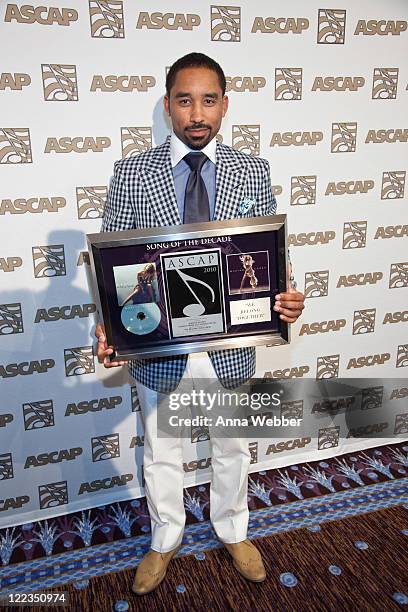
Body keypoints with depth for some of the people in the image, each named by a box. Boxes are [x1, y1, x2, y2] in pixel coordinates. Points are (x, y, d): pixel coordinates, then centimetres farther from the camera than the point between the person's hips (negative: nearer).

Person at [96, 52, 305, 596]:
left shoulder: (253, 172, -2)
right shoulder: (131, 174, -6)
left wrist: (285, 298, -19)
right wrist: (109, 326, -21)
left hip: (230, 343, 1)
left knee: (231, 448, 22)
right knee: (162, 454, 20)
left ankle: (233, 531, 52)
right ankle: (165, 542, 49)